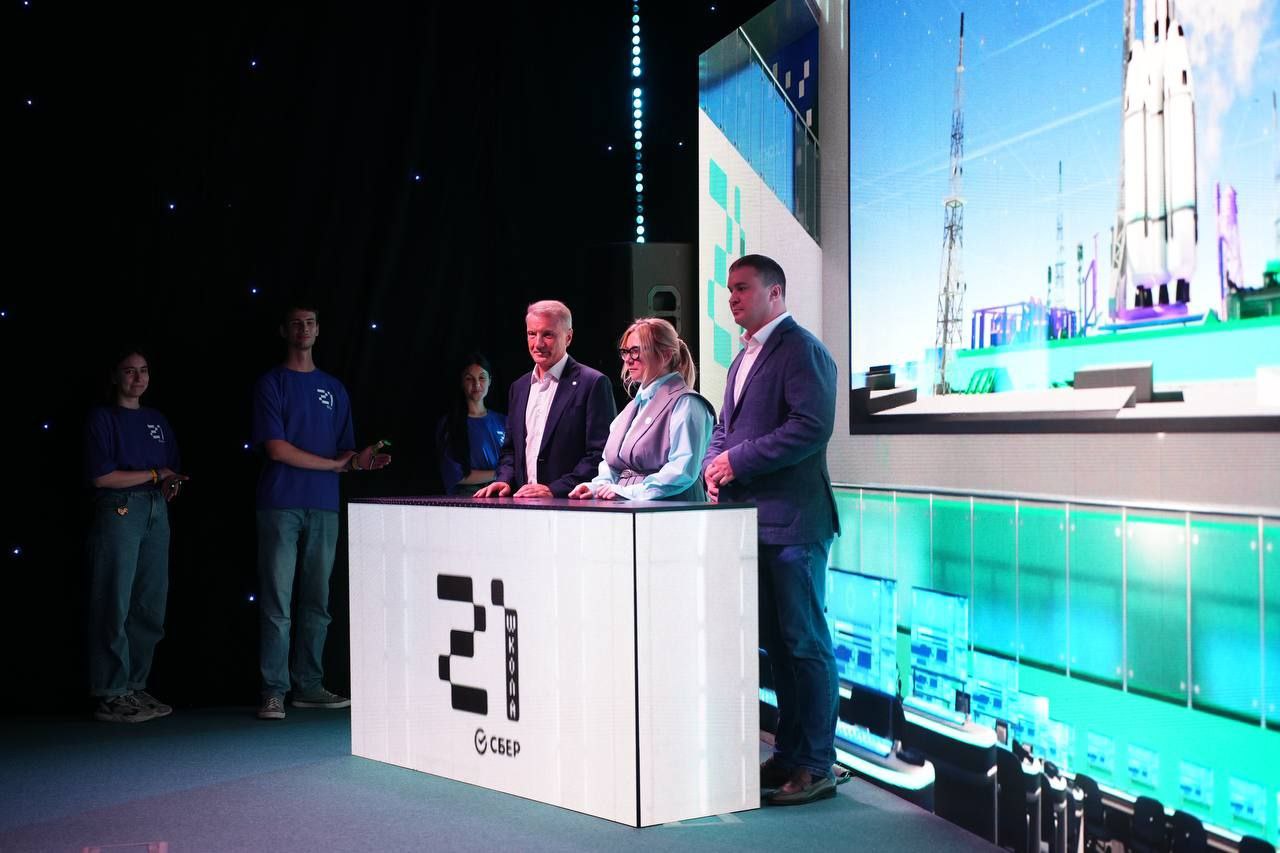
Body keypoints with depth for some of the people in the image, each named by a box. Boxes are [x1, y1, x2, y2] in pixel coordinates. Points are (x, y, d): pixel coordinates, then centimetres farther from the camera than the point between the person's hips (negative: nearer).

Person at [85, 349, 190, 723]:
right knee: (115, 604, -7)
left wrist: (172, 485, -1)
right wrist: (154, 475, -6)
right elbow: (102, 476, -8)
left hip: (157, 512, 6)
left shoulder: (157, 420, 19)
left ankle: (136, 686, 13)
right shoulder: (103, 417, 1)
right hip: (118, 510, -6)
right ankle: (111, 695, -2)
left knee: (151, 607, 4)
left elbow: (173, 468, 22)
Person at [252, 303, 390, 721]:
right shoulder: (271, 383, 3)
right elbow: (277, 449, -7)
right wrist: (335, 464, -7)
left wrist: (360, 461, -7)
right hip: (280, 505, -4)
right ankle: (274, 691, -1)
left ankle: (309, 686, 13)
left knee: (317, 601, 6)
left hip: (324, 506, 4)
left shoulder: (334, 389, 17)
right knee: (277, 602, -5)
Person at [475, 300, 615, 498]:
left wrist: (554, 490, -13)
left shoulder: (593, 383, -1)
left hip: (570, 504, -6)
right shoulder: (518, 388, 20)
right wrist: (504, 480, 6)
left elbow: (602, 454, -7)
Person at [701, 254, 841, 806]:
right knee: (776, 641, 14)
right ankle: (789, 754, 23)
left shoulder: (801, 350, -9)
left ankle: (815, 766, 4)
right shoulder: (744, 356, 20)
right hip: (752, 519, 9)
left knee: (803, 642, -4)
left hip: (791, 520, -9)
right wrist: (713, 464, 5)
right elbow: (726, 425, 27)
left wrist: (738, 460, -17)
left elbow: (812, 426, -21)